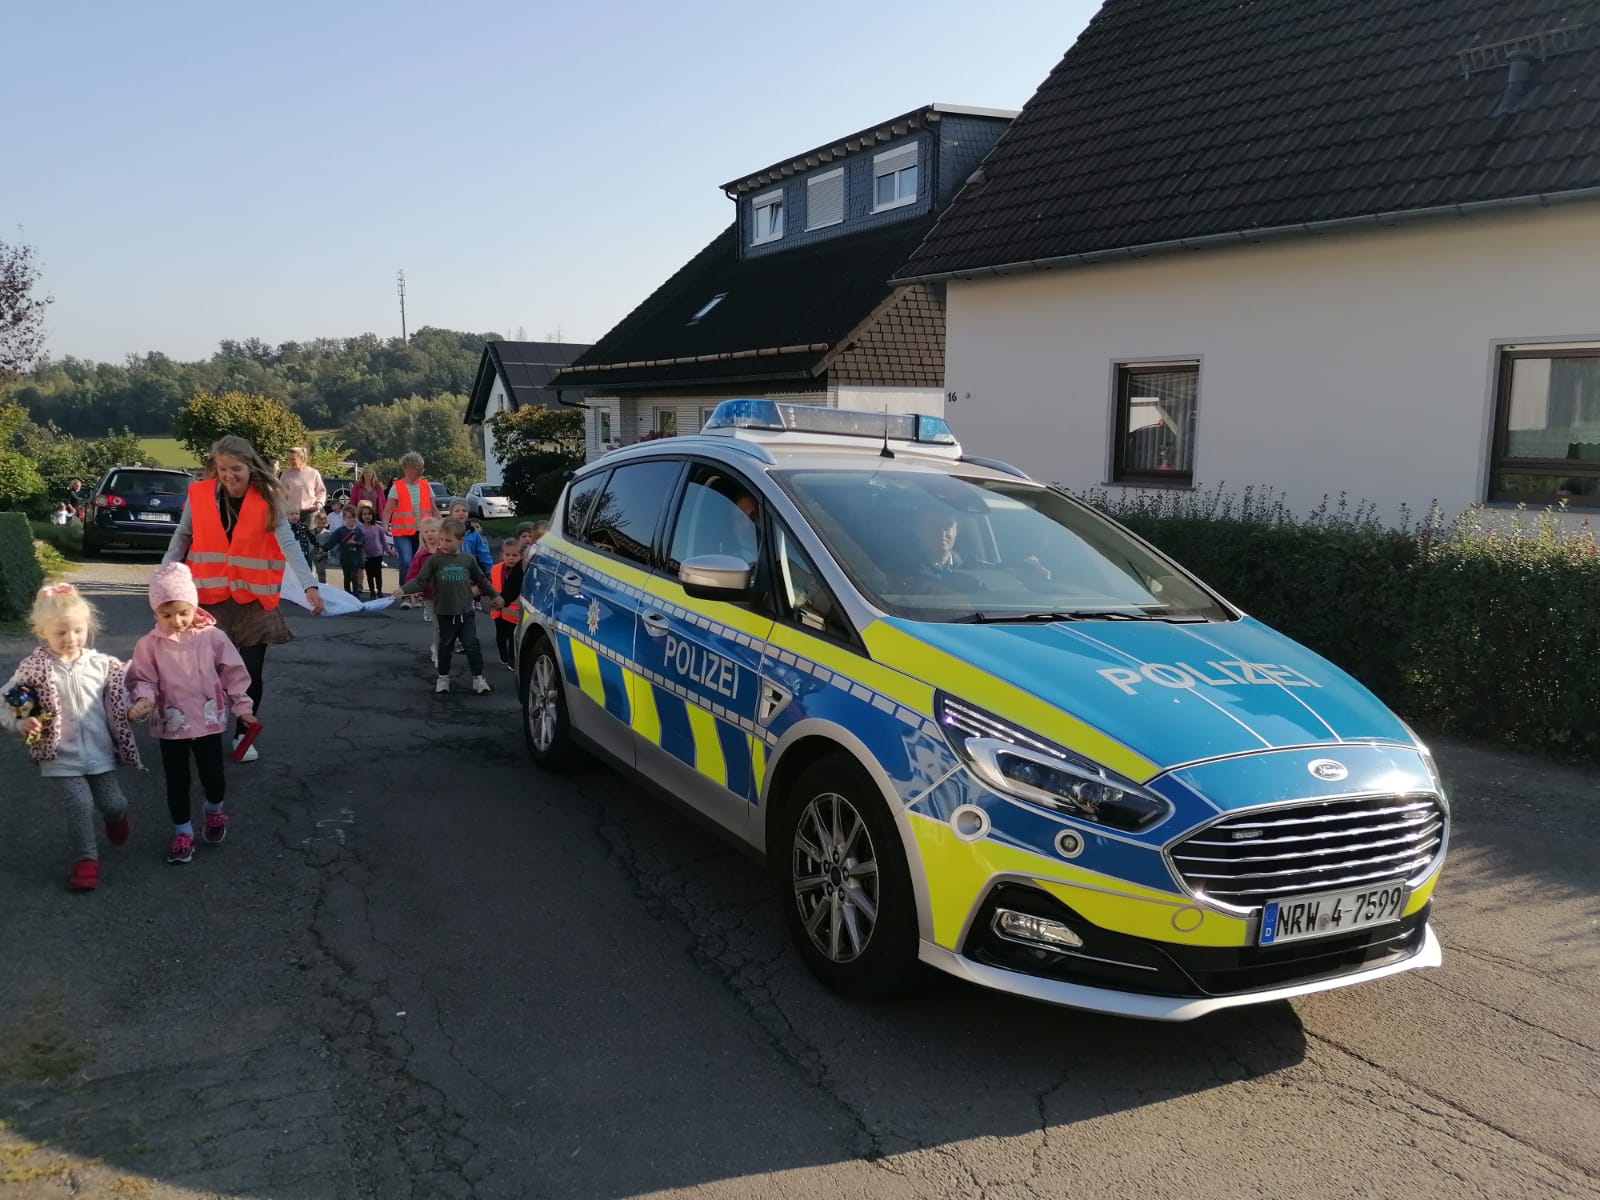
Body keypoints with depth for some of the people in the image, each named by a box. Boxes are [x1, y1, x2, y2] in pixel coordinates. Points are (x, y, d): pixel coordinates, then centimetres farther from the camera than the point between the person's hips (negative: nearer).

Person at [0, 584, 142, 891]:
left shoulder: (101, 664, -4)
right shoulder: (33, 669, -9)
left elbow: (118, 699, 8)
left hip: (100, 752, 2)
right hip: (61, 756, -2)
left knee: (112, 803, 9)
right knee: (80, 805, -8)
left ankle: (117, 819, 45)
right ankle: (86, 859, 11)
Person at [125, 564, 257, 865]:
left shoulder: (212, 637, -8)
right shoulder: (150, 644, -8)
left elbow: (233, 674, 0)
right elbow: (143, 679, -2)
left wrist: (242, 708, 1)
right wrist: (144, 699, -23)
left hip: (209, 720, 0)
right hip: (171, 724, 0)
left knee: (212, 775, 8)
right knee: (177, 781, 9)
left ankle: (215, 811, 39)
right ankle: (183, 831, 26)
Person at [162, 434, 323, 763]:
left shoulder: (266, 500, -9)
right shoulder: (199, 494, -5)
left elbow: (288, 543, -18)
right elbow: (182, 537, 8)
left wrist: (309, 585, -30)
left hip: (253, 599, 0)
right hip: (209, 597, 1)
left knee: (251, 673, 7)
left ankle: (243, 736, 23)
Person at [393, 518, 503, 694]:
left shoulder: (468, 559, 1)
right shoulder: (434, 560, -5)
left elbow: (481, 579, 14)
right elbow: (420, 581, -7)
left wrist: (494, 595, 21)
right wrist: (403, 590, -23)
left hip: (465, 612, 1)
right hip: (445, 613, -1)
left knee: (473, 645, -1)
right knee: (445, 646, 11)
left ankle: (478, 678, 9)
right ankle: (443, 677, 26)